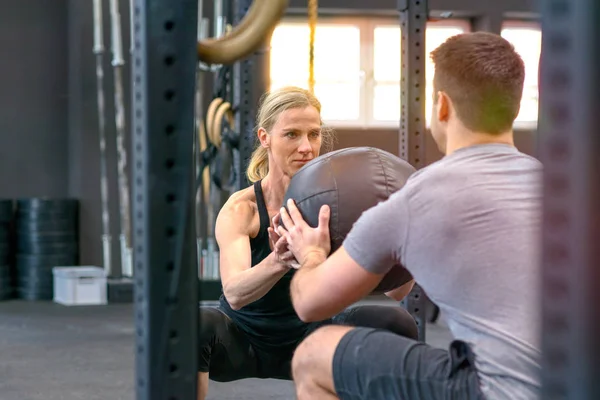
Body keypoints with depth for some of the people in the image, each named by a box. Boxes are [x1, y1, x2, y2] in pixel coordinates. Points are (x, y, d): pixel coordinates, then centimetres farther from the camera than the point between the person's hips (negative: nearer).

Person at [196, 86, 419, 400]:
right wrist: (280, 261, -59)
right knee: (193, 326, -36)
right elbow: (234, 292, -38)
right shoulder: (241, 209, -21)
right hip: (244, 338, -2)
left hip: (307, 337, 3)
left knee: (396, 325, -22)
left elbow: (395, 289, -24)